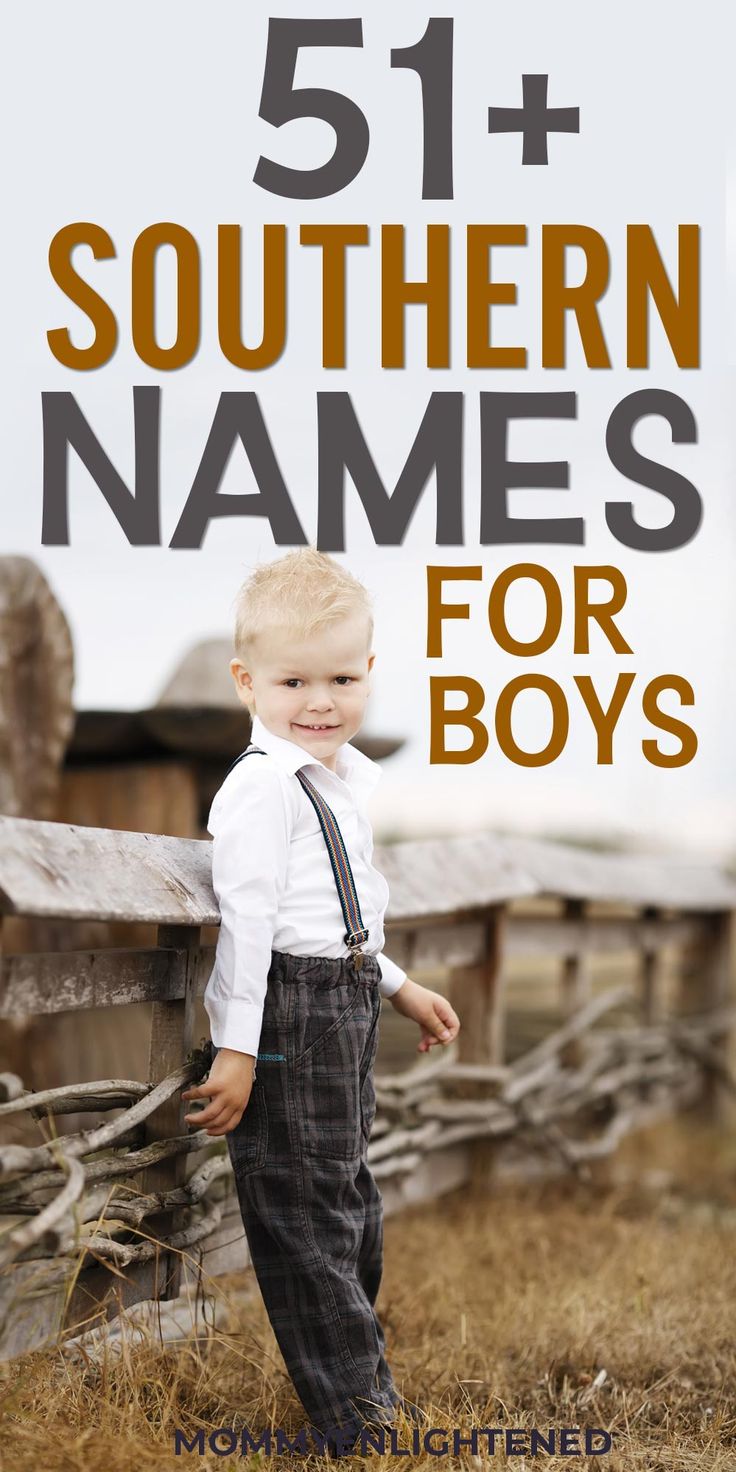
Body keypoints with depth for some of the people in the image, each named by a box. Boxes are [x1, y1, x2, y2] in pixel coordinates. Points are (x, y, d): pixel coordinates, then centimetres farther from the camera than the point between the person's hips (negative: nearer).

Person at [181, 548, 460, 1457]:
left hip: (346, 1001, 10)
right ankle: (352, 1416, 3)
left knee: (349, 1194, 19)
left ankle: (362, 1377, 33)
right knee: (305, 1209, -3)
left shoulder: (348, 778, 14)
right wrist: (235, 1049, -21)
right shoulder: (261, 786, -15)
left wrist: (398, 987, 27)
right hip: (287, 1014, -10)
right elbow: (246, 919, -19)